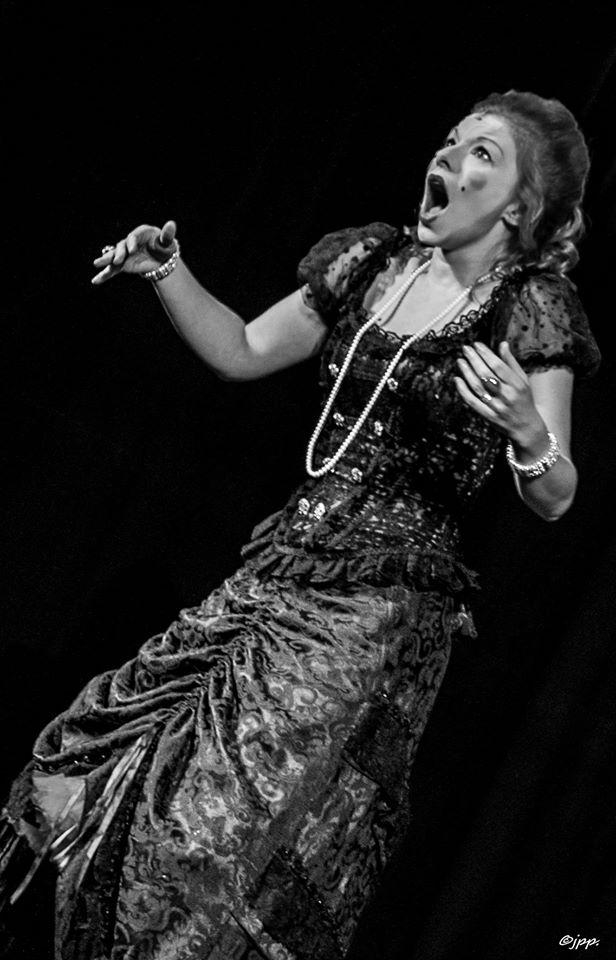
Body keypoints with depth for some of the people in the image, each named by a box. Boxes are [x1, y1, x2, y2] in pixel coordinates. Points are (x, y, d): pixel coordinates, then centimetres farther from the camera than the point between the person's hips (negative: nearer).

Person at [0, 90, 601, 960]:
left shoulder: (532, 311, -3)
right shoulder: (370, 261, 13)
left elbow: (555, 501, -8)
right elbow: (241, 352, 19)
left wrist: (527, 431, -29)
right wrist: (166, 269, 6)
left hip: (387, 603, -6)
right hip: (283, 566, 6)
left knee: (221, 822, -15)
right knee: (91, 761, -1)